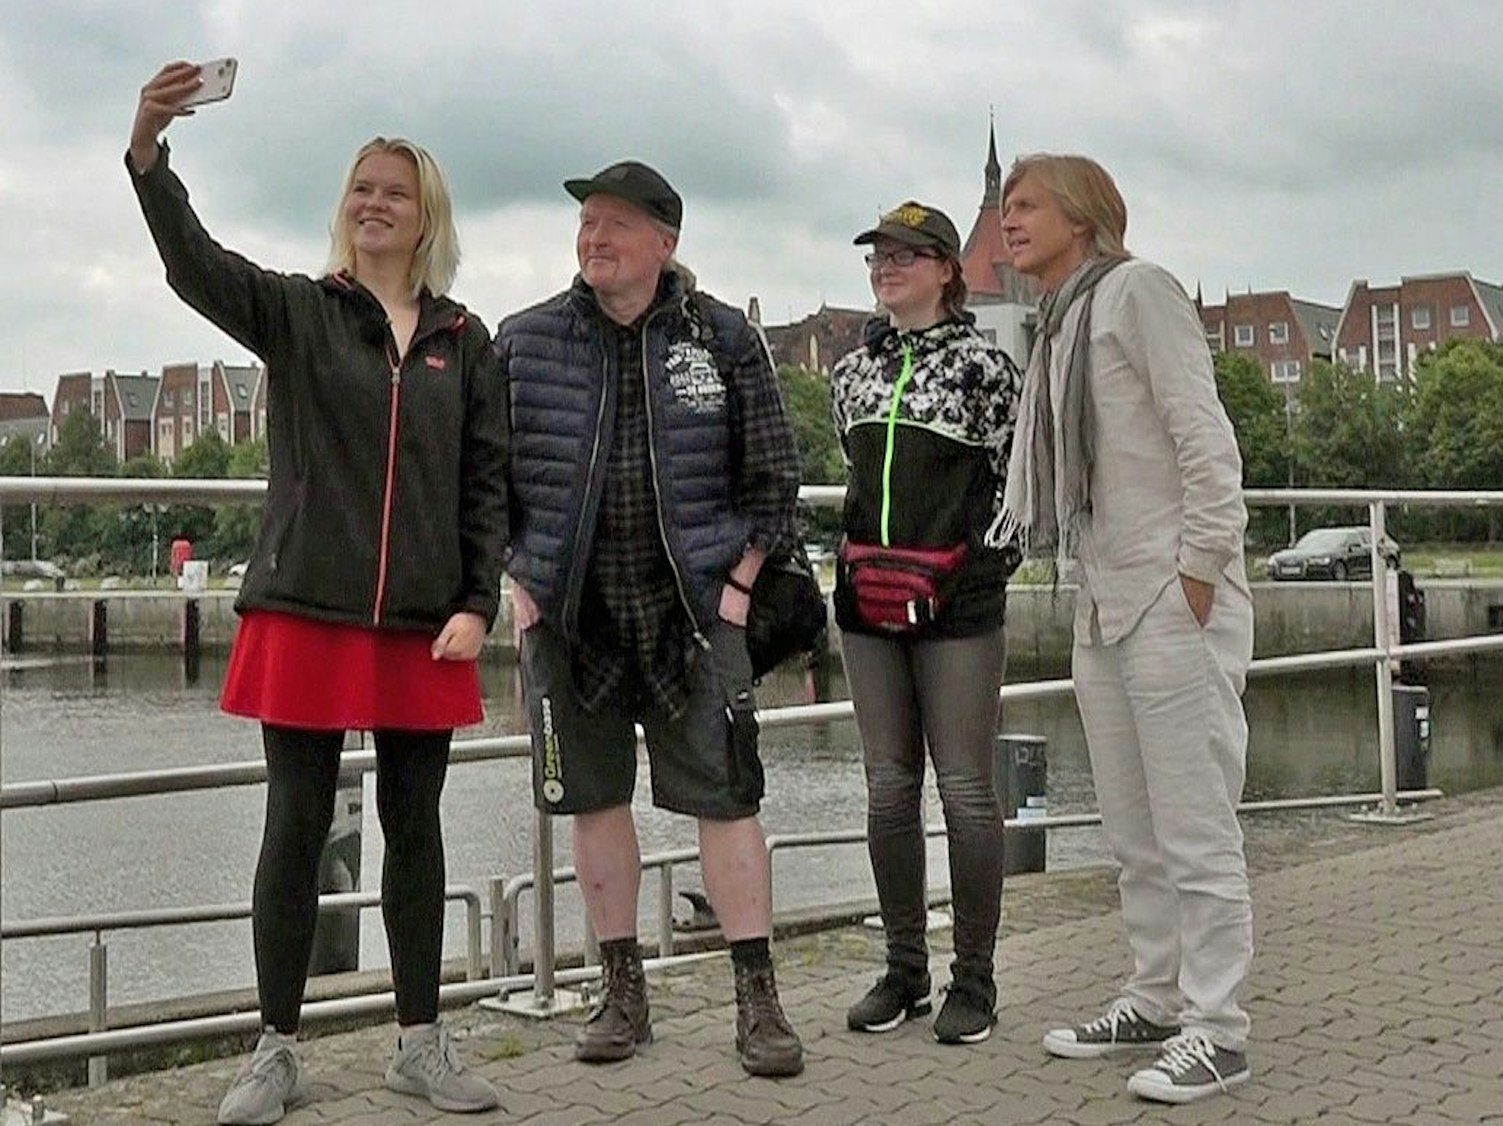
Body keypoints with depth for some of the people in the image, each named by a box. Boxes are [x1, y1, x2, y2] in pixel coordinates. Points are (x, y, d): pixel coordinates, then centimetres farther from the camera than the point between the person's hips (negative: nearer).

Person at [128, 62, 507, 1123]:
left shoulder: (465, 341, 8)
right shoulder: (295, 311, 4)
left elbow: (488, 484, 6)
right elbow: (195, 262, -15)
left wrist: (478, 604, -5)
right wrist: (148, 146, -32)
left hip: (424, 627, 2)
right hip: (304, 616, -1)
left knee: (414, 827, 9)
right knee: (297, 828, 3)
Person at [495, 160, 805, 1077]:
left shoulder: (724, 339, 1)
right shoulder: (524, 341, 4)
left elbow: (774, 476, 5)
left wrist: (737, 585, -2)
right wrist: (517, 582, 4)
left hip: (692, 606, -2)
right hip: (571, 612, 2)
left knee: (726, 797, -2)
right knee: (596, 800, 9)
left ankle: (758, 1001, 8)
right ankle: (623, 992, 23)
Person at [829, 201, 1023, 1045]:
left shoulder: (984, 363, -3)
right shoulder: (854, 371, 14)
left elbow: (1018, 477, -3)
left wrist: (981, 567, -8)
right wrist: (862, 560, 14)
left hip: (957, 602, -5)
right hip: (868, 601, 6)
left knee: (966, 787, -1)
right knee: (889, 786, 9)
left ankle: (975, 977, 11)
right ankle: (905, 968, 20)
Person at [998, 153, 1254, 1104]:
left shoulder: (1137, 288, -5)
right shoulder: (1059, 323, 18)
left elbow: (1207, 441, -13)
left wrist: (1199, 574, -17)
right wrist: (1095, 590, 11)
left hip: (1174, 597, -8)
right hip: (1104, 602, 9)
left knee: (1195, 827, -3)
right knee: (1134, 831, 14)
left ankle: (1215, 1030, 5)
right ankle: (1156, 1002, 25)